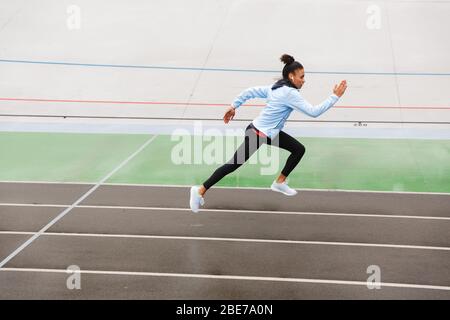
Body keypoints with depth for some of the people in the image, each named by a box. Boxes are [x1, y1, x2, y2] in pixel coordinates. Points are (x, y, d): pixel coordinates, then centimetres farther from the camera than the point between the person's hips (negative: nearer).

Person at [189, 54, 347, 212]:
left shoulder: (276, 88, 7)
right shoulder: (290, 93, -21)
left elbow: (250, 92, 9)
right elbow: (314, 112, -24)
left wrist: (233, 106, 13)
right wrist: (335, 96, -19)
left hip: (270, 133, 10)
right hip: (257, 134, -10)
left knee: (299, 149, 9)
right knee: (234, 164, -5)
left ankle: (280, 182, 20)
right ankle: (200, 190, 3)